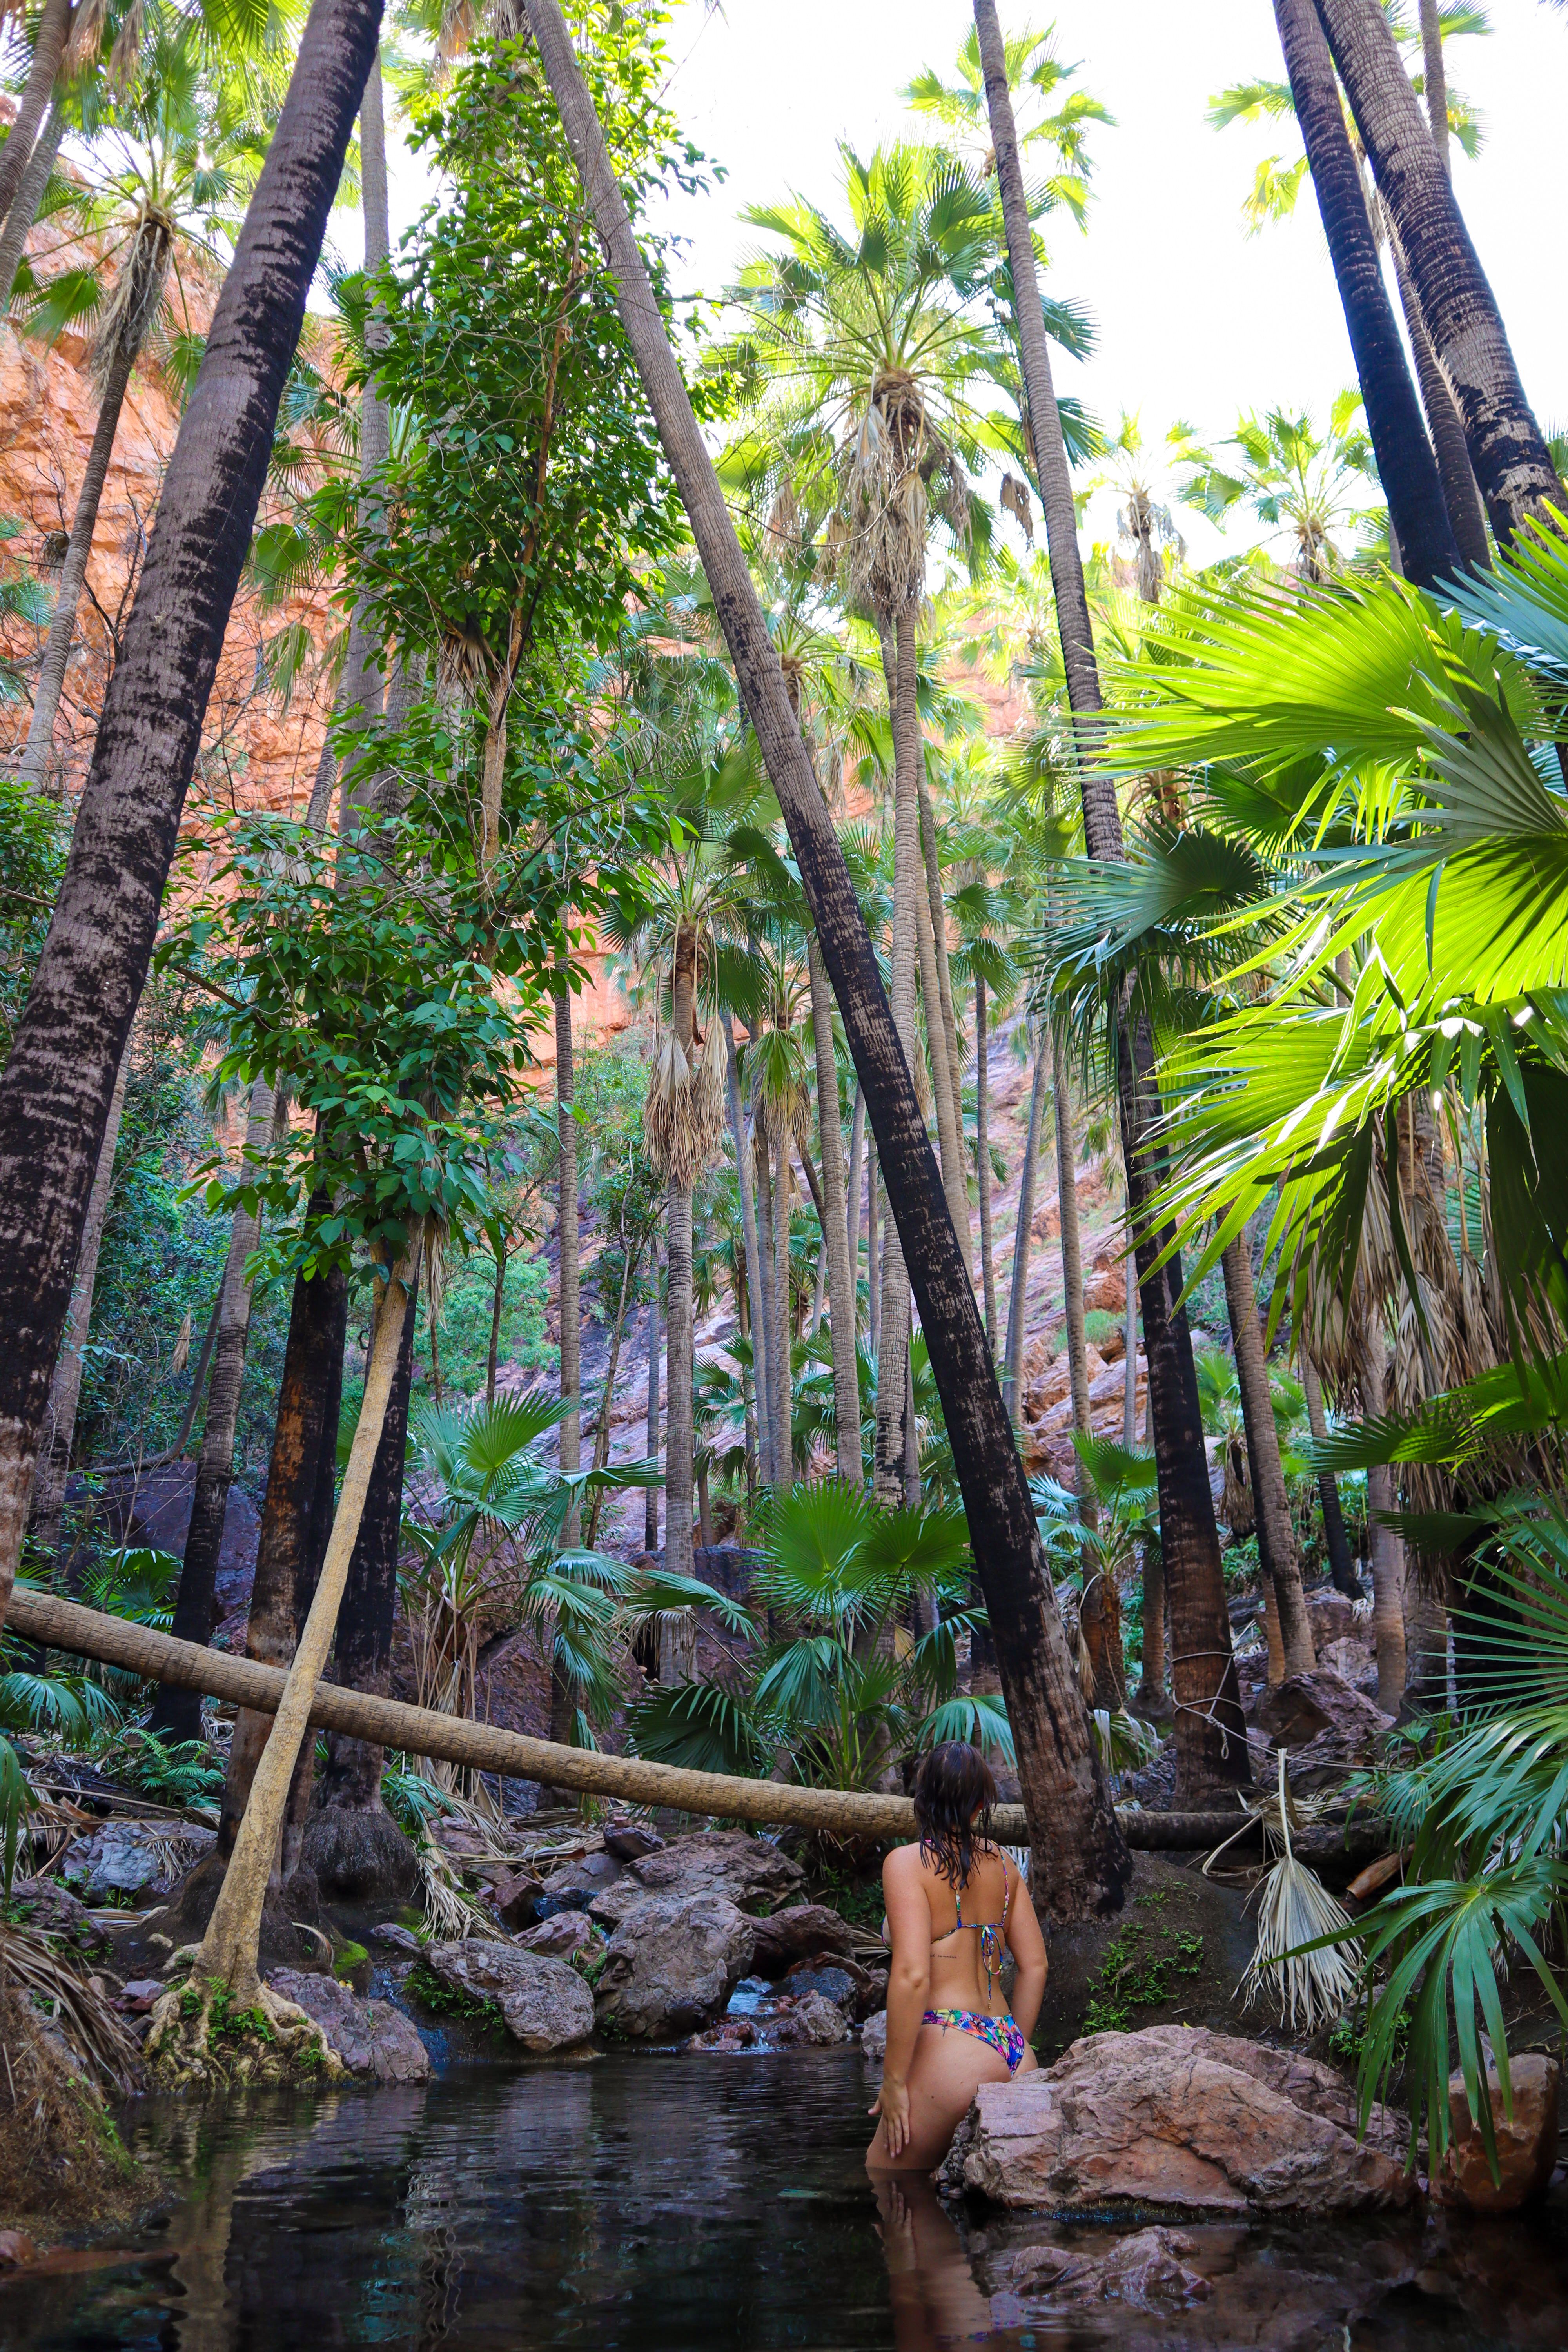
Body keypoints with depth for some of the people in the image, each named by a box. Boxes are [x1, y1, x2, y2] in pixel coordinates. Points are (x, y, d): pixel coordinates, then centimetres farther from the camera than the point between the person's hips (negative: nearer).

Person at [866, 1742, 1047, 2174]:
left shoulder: (908, 1862, -7)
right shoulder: (1002, 1863, 10)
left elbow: (912, 1975, -16)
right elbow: (1035, 1966, 12)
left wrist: (894, 2080, -10)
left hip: (953, 2050, -6)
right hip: (1014, 2056, 6)